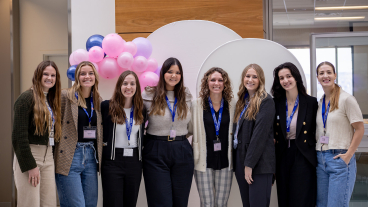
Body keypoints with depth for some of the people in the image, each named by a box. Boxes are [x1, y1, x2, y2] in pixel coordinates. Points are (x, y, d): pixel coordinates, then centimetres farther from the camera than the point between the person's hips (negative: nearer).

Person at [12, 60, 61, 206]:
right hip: (28, 156, -7)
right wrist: (30, 166, -17)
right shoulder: (27, 98, -8)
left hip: (48, 157, 7)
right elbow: (19, 135, -15)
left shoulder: (51, 100, 16)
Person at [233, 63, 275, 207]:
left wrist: (249, 164, -17)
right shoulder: (242, 102, 17)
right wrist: (242, 163, 9)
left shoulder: (266, 101, -8)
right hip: (240, 160, 7)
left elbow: (260, 133, -15)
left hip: (259, 163, -7)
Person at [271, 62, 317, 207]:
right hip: (282, 157, 3)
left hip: (303, 158, -3)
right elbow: (273, 133, 9)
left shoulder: (311, 102, -3)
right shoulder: (276, 103, 5)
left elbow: (316, 131, 1)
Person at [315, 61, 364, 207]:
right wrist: (317, 154, 8)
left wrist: (348, 156, -12)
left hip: (340, 158, -6)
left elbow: (359, 130, -8)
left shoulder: (346, 99, -5)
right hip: (320, 159, 6)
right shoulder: (320, 103, 13)